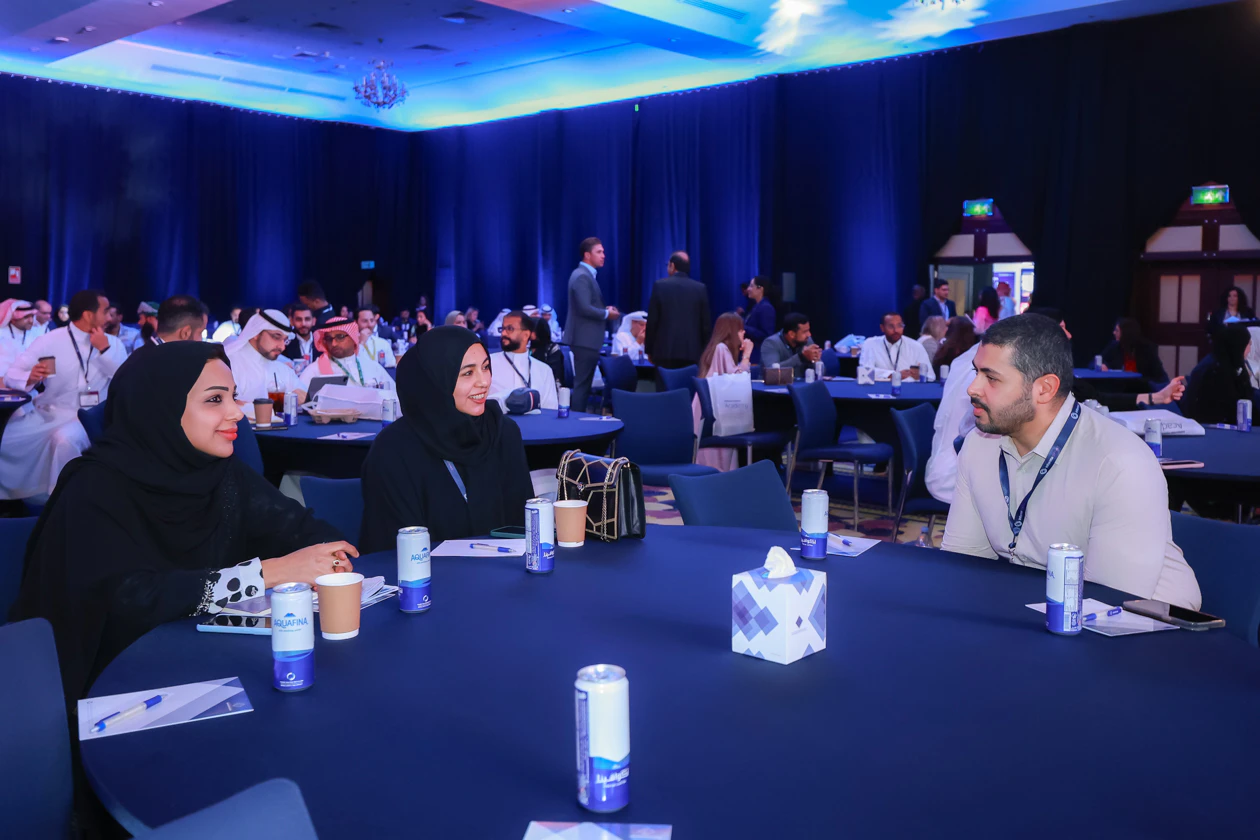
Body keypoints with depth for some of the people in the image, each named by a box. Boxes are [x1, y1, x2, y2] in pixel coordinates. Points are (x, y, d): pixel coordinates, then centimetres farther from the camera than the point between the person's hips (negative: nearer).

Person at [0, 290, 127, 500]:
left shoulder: (113, 343, 4)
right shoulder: (49, 341, -1)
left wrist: (105, 350, -14)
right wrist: (30, 378, -25)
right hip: (46, 412, 2)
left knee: (65, 438, -33)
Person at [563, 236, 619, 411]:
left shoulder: (587, 274, 16)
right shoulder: (582, 276, -16)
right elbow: (585, 309, -24)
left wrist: (605, 310, 7)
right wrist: (607, 314, -11)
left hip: (586, 338, 10)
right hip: (585, 339, -10)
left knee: (583, 383, 14)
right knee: (582, 384, -6)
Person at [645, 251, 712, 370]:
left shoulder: (660, 285, 0)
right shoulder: (700, 288, 5)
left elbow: (652, 321, 0)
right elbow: (706, 323, 5)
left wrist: (649, 349, 9)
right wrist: (703, 351, 13)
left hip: (665, 350, -1)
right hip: (692, 351, 1)